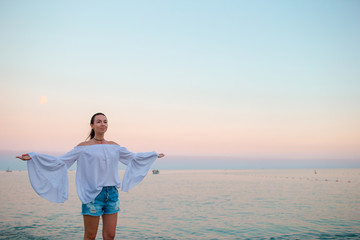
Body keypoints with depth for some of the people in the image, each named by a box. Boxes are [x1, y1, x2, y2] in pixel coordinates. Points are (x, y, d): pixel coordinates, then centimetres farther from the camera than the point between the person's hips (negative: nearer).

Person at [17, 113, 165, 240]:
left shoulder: (113, 146, 11)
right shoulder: (83, 147, -1)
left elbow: (133, 157, 24)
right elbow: (60, 161, -3)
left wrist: (155, 155, 31)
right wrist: (32, 157, -10)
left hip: (112, 193, 4)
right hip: (92, 194, -4)